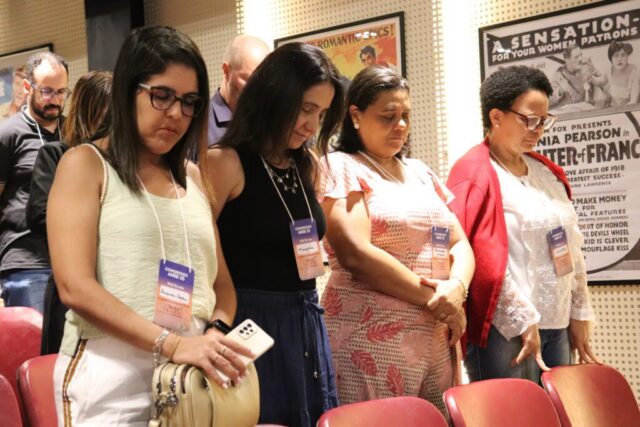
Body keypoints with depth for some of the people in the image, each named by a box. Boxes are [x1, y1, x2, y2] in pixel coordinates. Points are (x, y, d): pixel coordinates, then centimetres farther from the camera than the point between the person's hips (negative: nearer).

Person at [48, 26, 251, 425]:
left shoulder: (192, 177, 14)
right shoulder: (86, 164, -2)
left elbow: (222, 284, 13)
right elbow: (75, 287, -13)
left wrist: (215, 335, -8)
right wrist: (170, 343, -22)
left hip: (188, 375, 5)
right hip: (110, 375, -5)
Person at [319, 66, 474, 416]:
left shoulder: (420, 172, 17)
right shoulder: (341, 167, -3)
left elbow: (460, 244, 13)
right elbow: (357, 255, -15)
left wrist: (457, 288, -9)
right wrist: (433, 298, -11)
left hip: (436, 340, 6)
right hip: (372, 341, -6)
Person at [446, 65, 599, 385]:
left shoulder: (546, 172, 14)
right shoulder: (474, 176, -9)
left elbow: (571, 249, 17)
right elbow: (486, 260, -16)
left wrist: (579, 314, 14)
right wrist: (524, 321, -15)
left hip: (557, 326, 7)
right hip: (506, 333, -7)